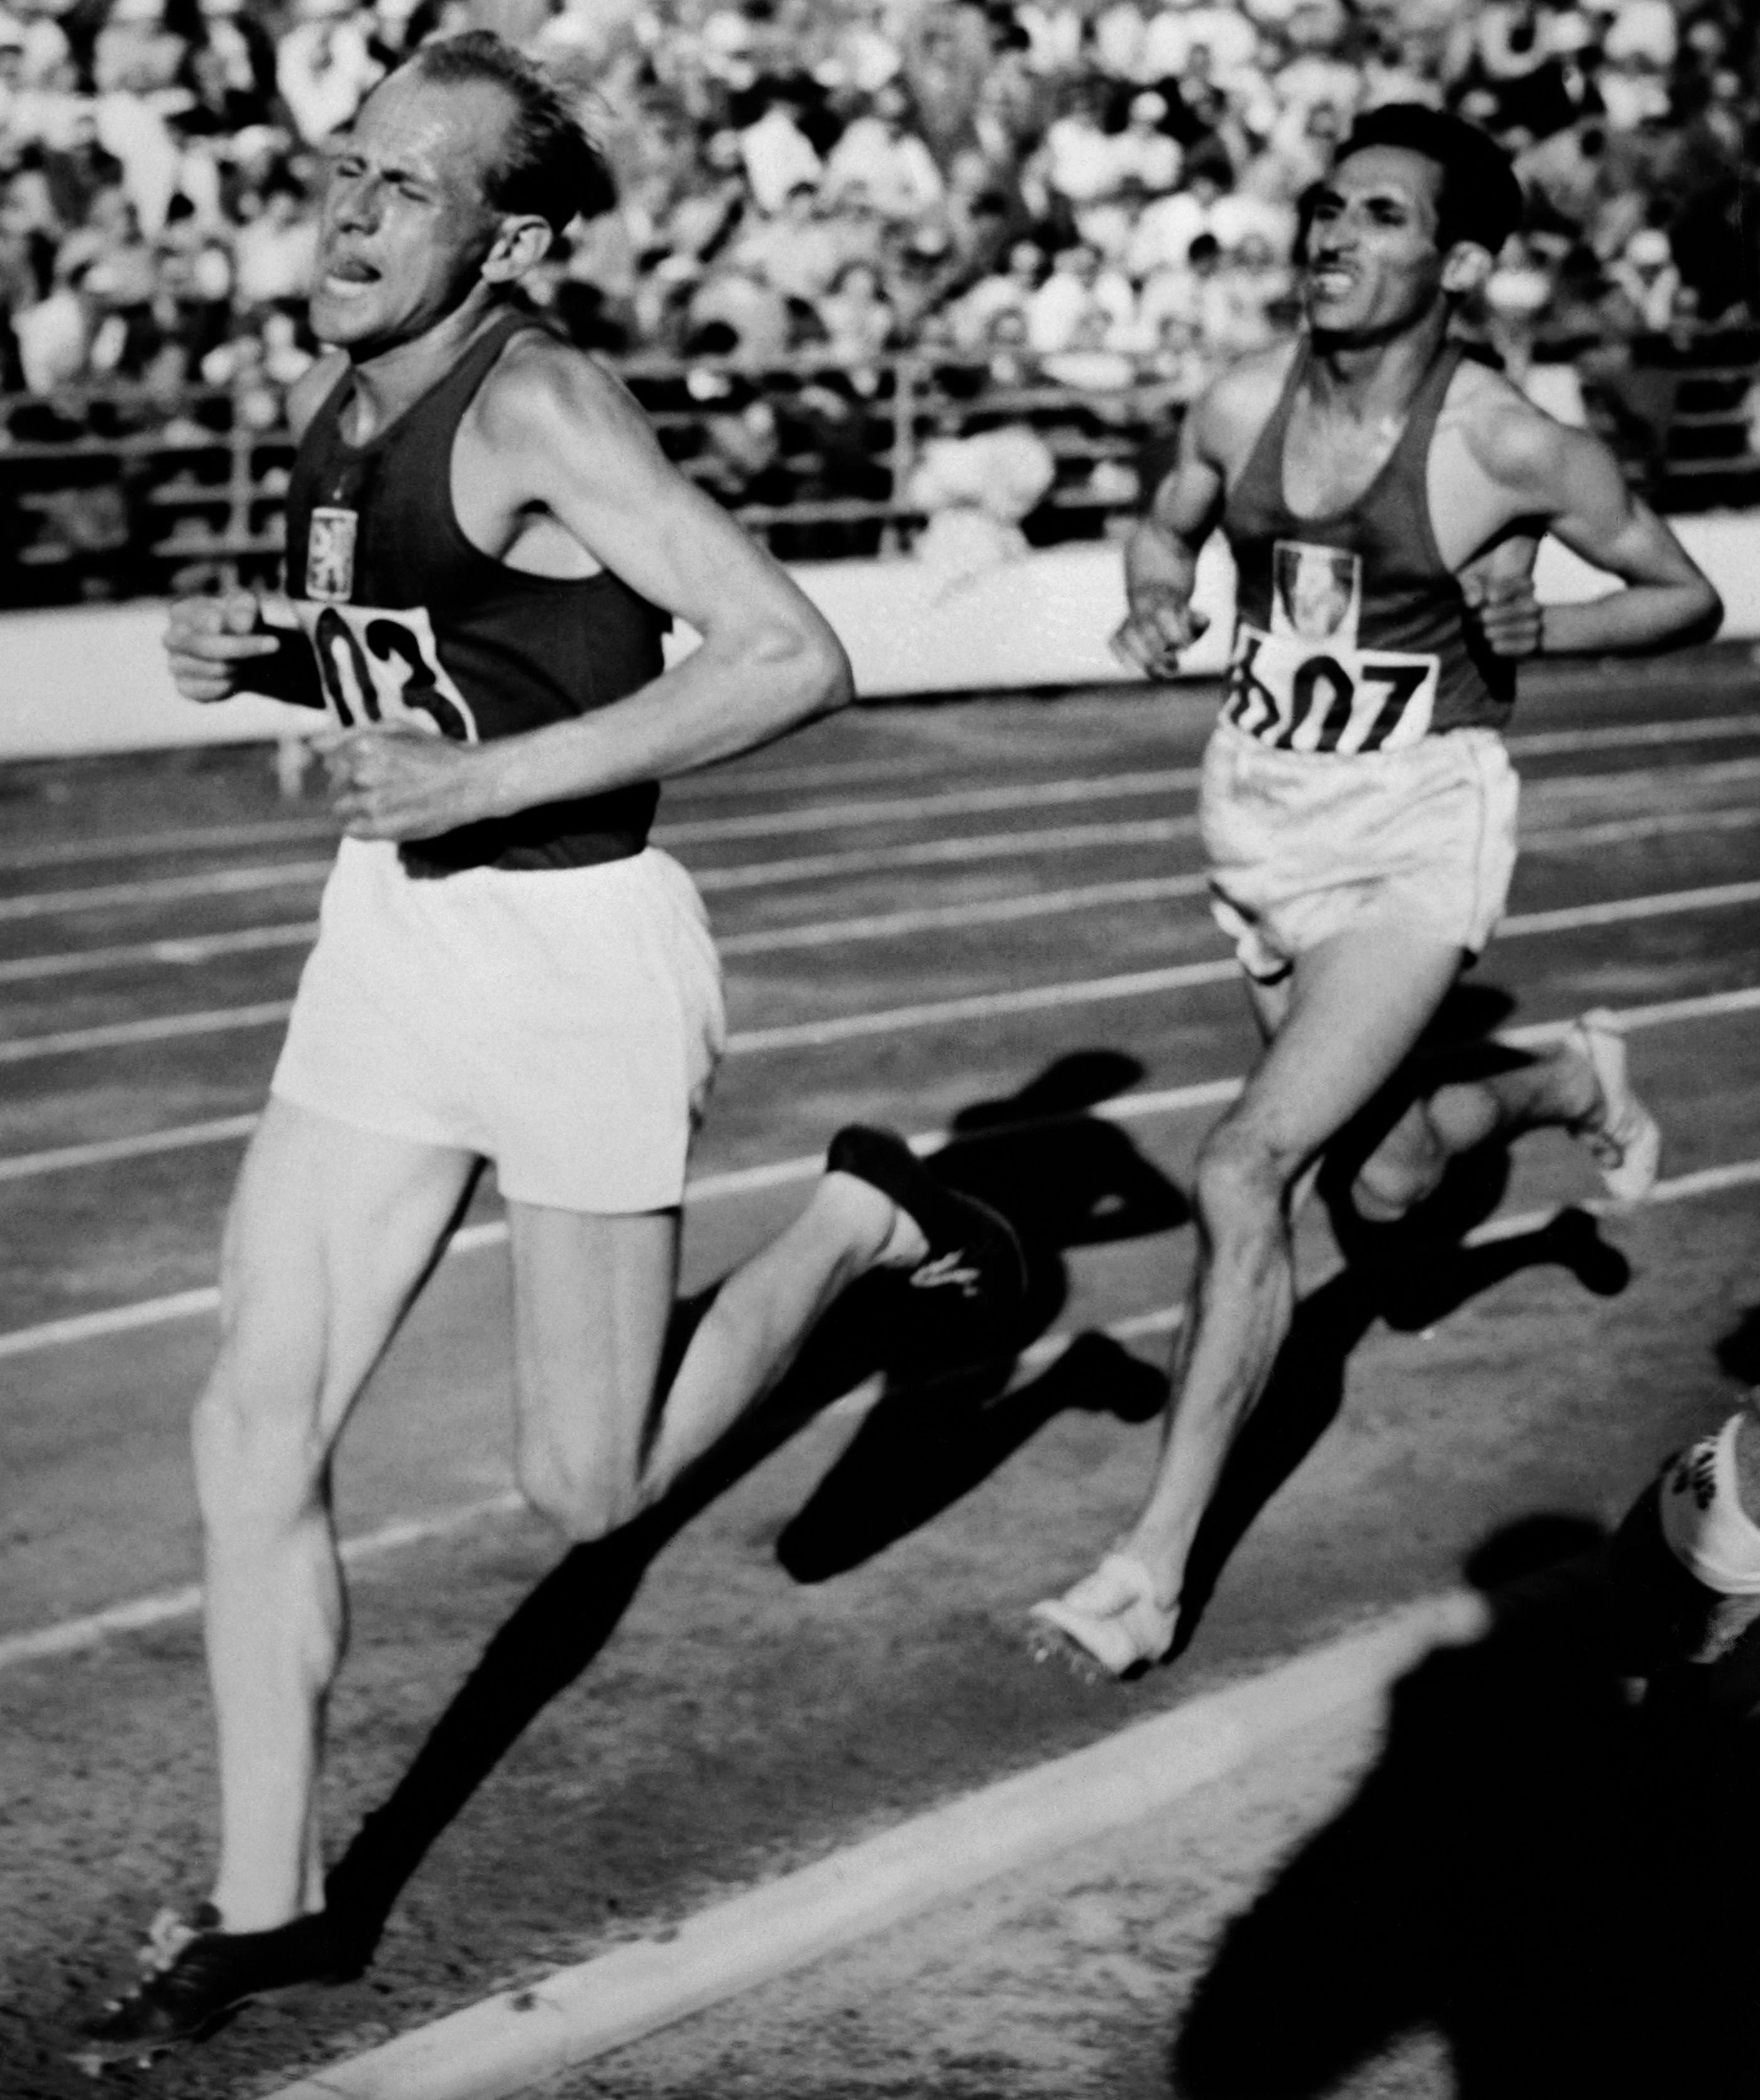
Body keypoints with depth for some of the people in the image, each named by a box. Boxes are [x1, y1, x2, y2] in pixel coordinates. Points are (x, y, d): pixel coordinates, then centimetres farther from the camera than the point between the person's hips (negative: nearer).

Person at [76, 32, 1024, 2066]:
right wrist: (257, 653, 1)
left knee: (585, 1485, 5)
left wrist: (489, 778, -26)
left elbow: (792, 656, -24)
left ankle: (865, 1215, 28)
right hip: (387, 936, 7)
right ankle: (264, 1903, 12)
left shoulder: (539, 407, -19)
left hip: (576, 948, -7)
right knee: (253, 1431, 1)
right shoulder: (328, 406, 6)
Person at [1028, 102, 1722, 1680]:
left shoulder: (1512, 450, -16)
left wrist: (1545, 630, -20)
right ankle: (1573, 1085, 55)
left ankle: (1155, 1569, -12)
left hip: (1417, 833, -6)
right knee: (1390, 1187, 21)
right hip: (1262, 812, 6)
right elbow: (1168, 527, 16)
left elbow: (1690, 598, -3)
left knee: (1245, 1175, -20)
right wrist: (1156, 598, -6)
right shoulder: (1244, 407, -5)